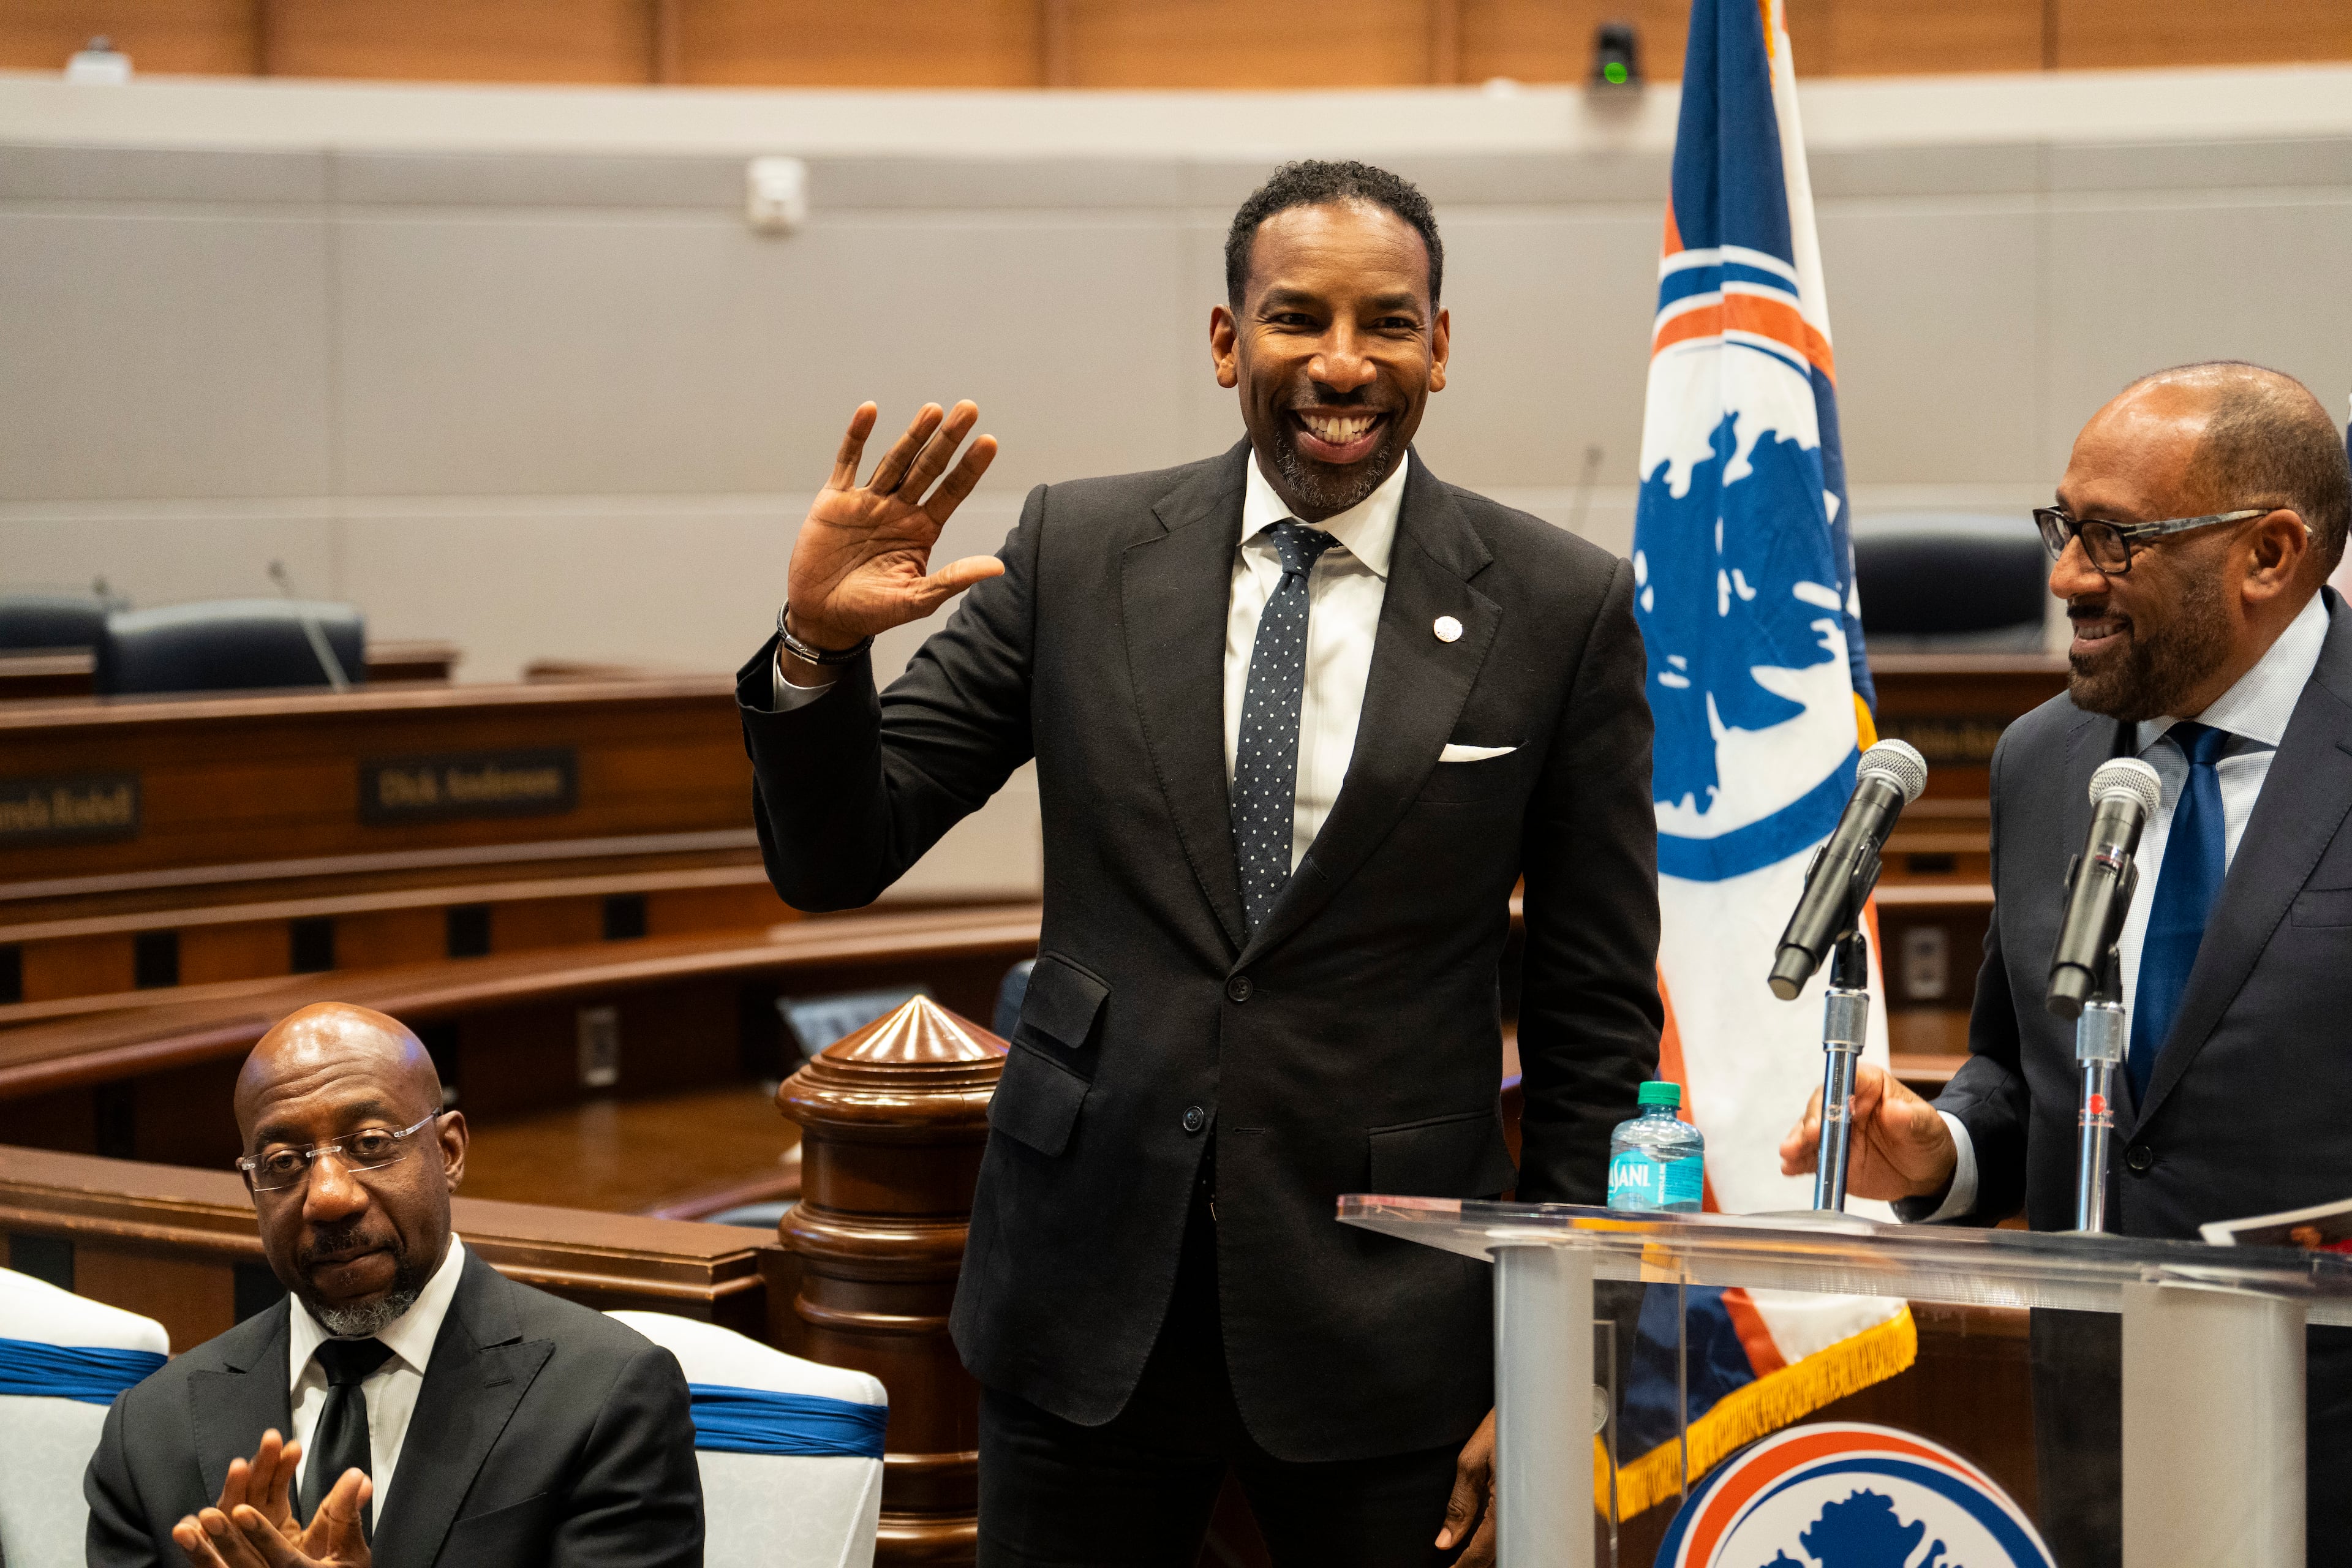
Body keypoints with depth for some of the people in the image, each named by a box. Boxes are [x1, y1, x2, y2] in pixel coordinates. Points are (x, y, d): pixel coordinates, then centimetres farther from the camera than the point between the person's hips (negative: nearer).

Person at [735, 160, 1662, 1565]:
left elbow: (1597, 1013, 2)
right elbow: (837, 862, 3)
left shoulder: (1562, 608, -3)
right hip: (1090, 1290, 2)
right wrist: (819, 646, -17)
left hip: (1388, 1312, -1)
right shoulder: (1079, 552, 1)